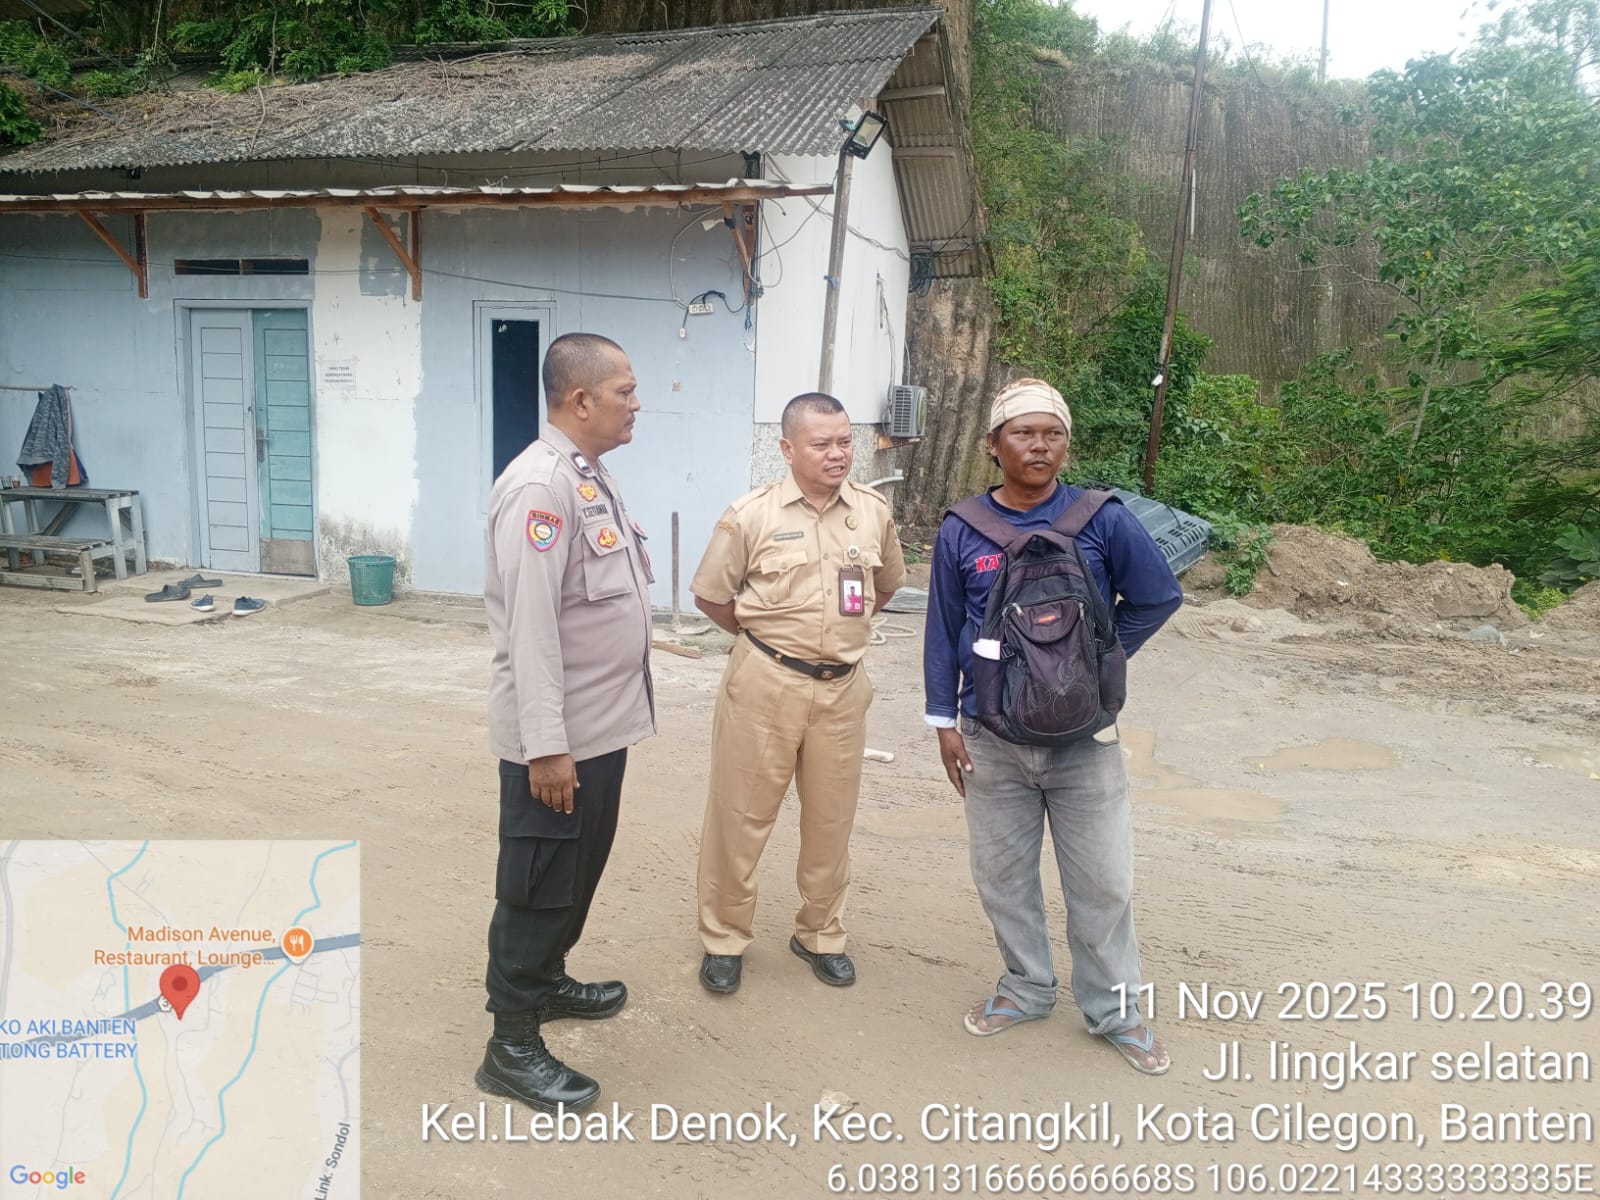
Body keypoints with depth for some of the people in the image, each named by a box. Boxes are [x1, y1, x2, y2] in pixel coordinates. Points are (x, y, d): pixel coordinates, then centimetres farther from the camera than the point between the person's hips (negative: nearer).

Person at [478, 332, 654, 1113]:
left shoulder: (590, 477, 10)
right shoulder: (540, 486, -21)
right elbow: (531, 626, -25)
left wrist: (586, 730, 19)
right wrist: (546, 744, -24)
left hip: (602, 724, 9)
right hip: (560, 736, -9)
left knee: (578, 873, 23)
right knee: (539, 885, 3)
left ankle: (546, 981, 42)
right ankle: (512, 1047, 18)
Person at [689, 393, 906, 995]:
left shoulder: (873, 511, 1)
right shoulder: (751, 515, -9)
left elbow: (886, 584, 19)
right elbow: (710, 596, 1)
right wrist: (765, 636, 5)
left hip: (843, 686, 4)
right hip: (765, 682, -3)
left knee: (831, 818, 14)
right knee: (741, 814, 5)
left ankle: (820, 934, 32)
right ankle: (724, 938, 21)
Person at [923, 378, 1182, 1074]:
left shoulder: (1102, 520, -7)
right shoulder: (962, 532, -2)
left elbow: (1158, 598, 4)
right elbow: (943, 629, 3)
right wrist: (944, 720, 2)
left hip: (1084, 735, -1)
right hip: (991, 737, 2)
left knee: (1102, 878, 6)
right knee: (1002, 872, 13)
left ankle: (1113, 1008, 26)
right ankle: (1026, 987, 34)